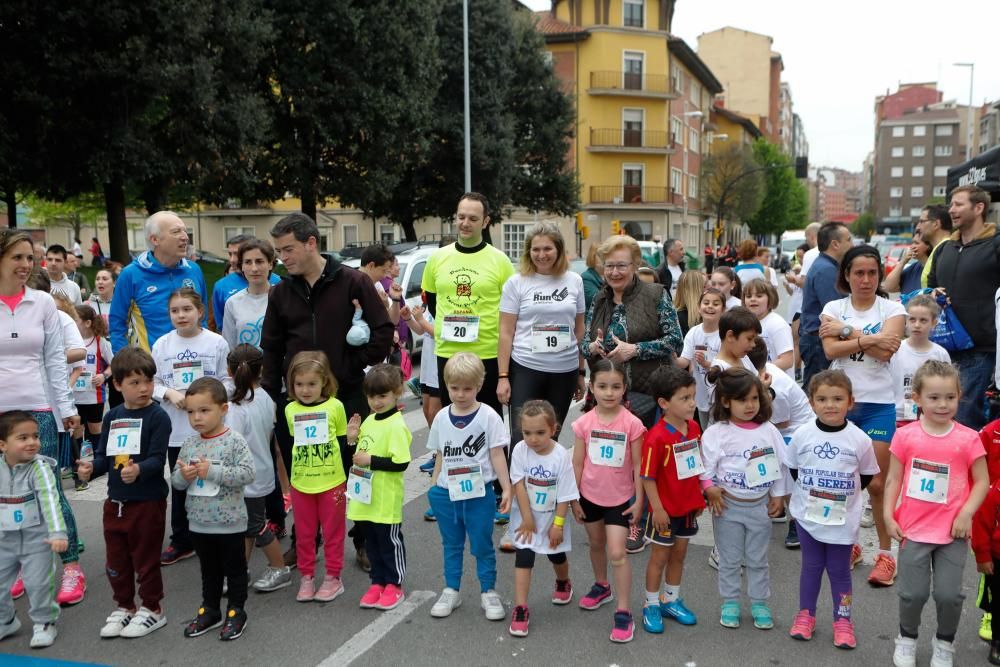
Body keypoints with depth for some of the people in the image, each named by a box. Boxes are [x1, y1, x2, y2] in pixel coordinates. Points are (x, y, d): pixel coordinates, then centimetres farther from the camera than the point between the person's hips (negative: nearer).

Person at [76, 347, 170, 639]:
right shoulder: (112, 417, 7)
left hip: (147, 502, -6)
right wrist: (91, 468, -11)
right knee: (116, 559, 17)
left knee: (146, 558, 6)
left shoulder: (157, 417, -12)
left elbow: (158, 458, -18)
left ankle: (152, 609, 23)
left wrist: (138, 469, -37)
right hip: (115, 502, 6)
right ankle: (124, 606, 34)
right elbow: (103, 455, 9)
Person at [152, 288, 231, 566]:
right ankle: (181, 541, 25)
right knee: (179, 485, 13)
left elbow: (226, 381, -3)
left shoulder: (216, 342, -4)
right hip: (176, 428, 3)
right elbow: (152, 382, 6)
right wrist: (169, 393, -12)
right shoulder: (162, 344, 4)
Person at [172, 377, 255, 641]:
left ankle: (236, 611, 24)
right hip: (199, 523, 5)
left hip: (230, 523, -5)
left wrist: (212, 471, -25)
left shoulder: (234, 441, -14)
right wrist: (183, 475, -16)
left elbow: (247, 473, -23)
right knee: (209, 570, 20)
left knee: (234, 568, 10)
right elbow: (175, 481, 7)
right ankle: (210, 610, 34)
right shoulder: (189, 444, 2)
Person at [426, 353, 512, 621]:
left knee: (482, 545, 8)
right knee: (451, 545, 16)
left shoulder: (488, 416, -9)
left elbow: (497, 455, -7)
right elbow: (440, 456, 10)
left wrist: (507, 489, -8)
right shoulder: (442, 418, 2)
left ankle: (488, 592, 21)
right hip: (447, 493, 4)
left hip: (479, 493, -3)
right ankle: (451, 591, 28)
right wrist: (433, 488, 9)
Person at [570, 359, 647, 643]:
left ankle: (623, 612, 2)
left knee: (617, 554, -8)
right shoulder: (584, 423, -10)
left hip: (620, 498, -3)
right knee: (596, 545, 23)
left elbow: (637, 465, -8)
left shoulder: (632, 423, -15)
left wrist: (639, 500, -6)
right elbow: (578, 463, -2)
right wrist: (574, 499, 1)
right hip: (590, 496, 3)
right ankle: (601, 586, 47)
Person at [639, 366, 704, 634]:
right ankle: (651, 605, 25)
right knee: (660, 556, 9)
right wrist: (657, 509, -18)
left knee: (679, 554, 19)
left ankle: (671, 600, 36)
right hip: (665, 510, -6)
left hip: (688, 507, 6)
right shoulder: (656, 437, -24)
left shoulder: (694, 428, -3)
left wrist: (699, 498, 12)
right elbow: (648, 477, -20)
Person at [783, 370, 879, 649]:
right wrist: (810, 490, 3)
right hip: (808, 514, 1)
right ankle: (805, 615, 28)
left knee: (839, 570, 11)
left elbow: (867, 475, 2)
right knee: (811, 566, 14)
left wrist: (845, 491, -1)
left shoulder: (859, 439, -12)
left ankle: (843, 621, 24)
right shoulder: (802, 435, -9)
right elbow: (792, 468, 5)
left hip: (843, 518, -1)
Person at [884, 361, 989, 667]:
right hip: (914, 528, 0)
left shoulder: (968, 439, -6)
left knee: (949, 594, 5)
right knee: (913, 593, 7)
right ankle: (907, 638, 34)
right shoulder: (905, 436, -5)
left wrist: (966, 514, -12)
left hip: (953, 531, 0)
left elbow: (982, 482, -1)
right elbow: (894, 479, 1)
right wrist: (888, 516, -4)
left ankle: (944, 642, 32)